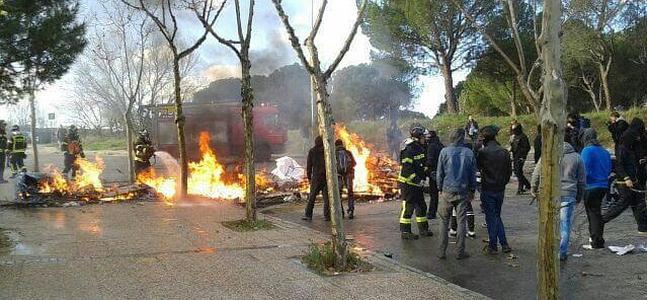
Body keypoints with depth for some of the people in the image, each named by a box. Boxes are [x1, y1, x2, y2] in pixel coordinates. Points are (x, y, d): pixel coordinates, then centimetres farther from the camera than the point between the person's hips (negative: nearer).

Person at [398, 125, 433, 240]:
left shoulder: (421, 149, 12)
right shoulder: (408, 150, -19)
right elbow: (407, 169, -24)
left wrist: (427, 172, 10)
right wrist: (417, 179, -26)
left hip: (417, 183, 10)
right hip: (408, 183, -10)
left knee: (421, 206, 16)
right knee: (408, 207, -5)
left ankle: (423, 228, 28)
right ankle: (405, 231, 2)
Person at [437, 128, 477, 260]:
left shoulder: (445, 151, -6)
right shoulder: (469, 153, -1)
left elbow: (439, 173, -1)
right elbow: (473, 174, 6)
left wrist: (440, 188, 10)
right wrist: (472, 190, 17)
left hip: (447, 191, -1)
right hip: (463, 192, 1)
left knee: (444, 222, 7)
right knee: (461, 221, 7)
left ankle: (442, 251, 7)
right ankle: (460, 251, 11)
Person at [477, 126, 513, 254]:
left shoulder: (483, 152, -14)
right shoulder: (505, 152, 0)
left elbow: (477, 167, 1)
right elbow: (509, 171, 6)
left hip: (487, 190, -4)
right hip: (500, 190, 4)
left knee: (491, 217, 4)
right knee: (497, 216, 18)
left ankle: (493, 246, 10)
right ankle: (504, 244, 15)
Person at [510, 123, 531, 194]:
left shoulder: (523, 137, -11)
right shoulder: (515, 137, 15)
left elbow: (527, 148, -13)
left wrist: (523, 157, -17)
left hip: (520, 157, -9)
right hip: (515, 157, 9)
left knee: (519, 173, -9)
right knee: (516, 172, 11)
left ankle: (520, 189, -3)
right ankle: (527, 184, 28)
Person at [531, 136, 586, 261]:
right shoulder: (576, 157, 5)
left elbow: (536, 174, 3)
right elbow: (582, 181, 10)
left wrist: (534, 190, 16)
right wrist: (579, 197, 20)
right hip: (568, 195, 0)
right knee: (565, 225, 6)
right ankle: (562, 253, 9)